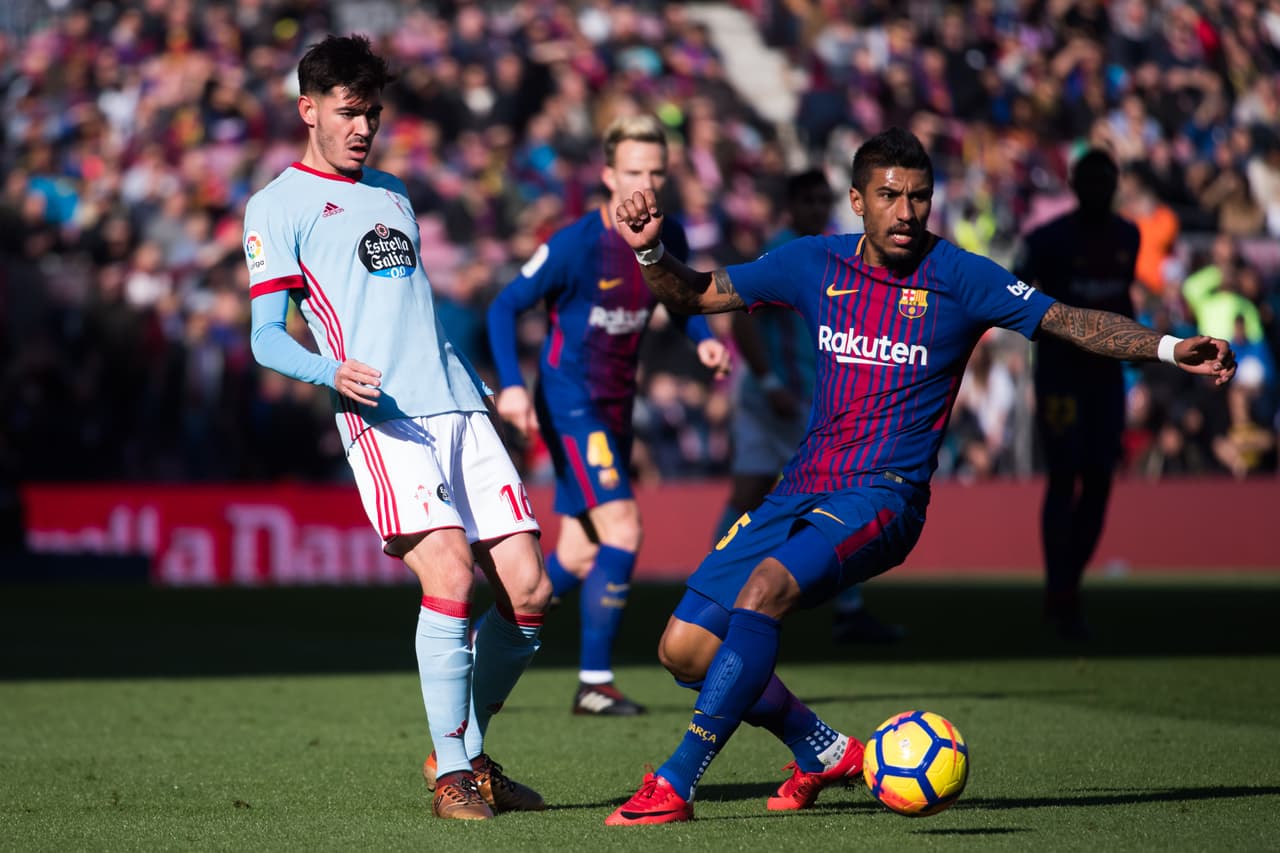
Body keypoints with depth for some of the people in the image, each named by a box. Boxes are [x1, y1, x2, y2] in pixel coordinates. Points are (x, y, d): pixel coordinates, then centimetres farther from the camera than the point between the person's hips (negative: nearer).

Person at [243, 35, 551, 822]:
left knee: (529, 589, -2)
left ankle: (467, 753, 17)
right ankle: (452, 773, -11)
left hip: (460, 409, 6)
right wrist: (332, 371, -22)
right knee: (450, 573, -23)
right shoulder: (277, 206, 5)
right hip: (383, 422, -6)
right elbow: (267, 336, -2)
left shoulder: (393, 195, 25)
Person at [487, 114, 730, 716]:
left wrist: (704, 339, -2)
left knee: (580, 558, 9)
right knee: (622, 528, -19)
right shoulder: (576, 243, -17)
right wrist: (510, 385, -23)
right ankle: (595, 683, -11)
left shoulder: (667, 239, 1)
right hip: (570, 401, -7)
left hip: (616, 406, 7)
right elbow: (504, 306, -11)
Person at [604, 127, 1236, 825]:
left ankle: (674, 787, -30)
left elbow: (1069, 321, -6)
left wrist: (1169, 348, -19)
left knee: (767, 586, -33)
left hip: (884, 498, -5)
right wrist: (650, 251, -6)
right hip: (802, 488, 5)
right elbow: (694, 295, 13)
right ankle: (825, 753, 21)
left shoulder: (958, 278, -4)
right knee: (683, 649, -1)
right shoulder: (813, 265, 7)